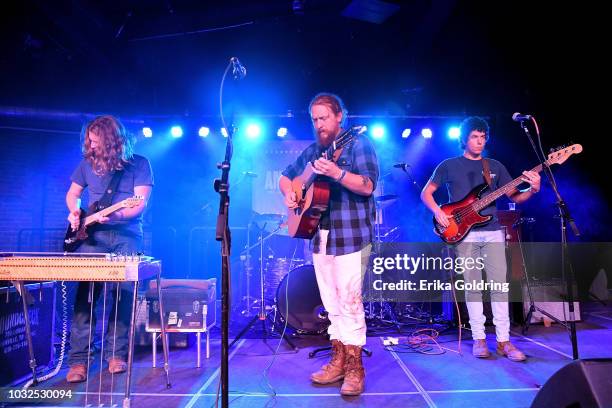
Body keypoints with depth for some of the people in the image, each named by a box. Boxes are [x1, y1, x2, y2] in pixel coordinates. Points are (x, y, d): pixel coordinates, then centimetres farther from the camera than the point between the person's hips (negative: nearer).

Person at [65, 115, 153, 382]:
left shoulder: (138, 164, 0)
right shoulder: (88, 162, 11)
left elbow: (141, 203, -8)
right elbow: (72, 193, 22)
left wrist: (116, 215, -24)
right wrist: (75, 211, 1)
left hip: (127, 236, -2)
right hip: (92, 235, 3)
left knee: (124, 294, -2)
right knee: (85, 294, -4)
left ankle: (116, 354, 11)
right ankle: (78, 360, 4)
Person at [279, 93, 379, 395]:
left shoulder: (358, 145, -4)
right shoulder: (312, 150, 15)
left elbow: (368, 186, -17)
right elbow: (286, 176, 25)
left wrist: (337, 172, -30)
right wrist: (289, 194, 4)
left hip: (351, 236, -6)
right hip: (320, 236, 7)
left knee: (349, 301, -5)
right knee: (331, 302, 12)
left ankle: (354, 368, 8)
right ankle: (339, 361, 24)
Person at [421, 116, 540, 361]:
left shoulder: (495, 166, 15)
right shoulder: (449, 165, 6)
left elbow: (515, 197, 12)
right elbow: (426, 193, 7)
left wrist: (533, 189, -7)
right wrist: (437, 211, -10)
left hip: (492, 232, 3)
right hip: (463, 233, -2)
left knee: (499, 285, -1)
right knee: (472, 286, 1)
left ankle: (503, 340, 7)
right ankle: (479, 339, 11)